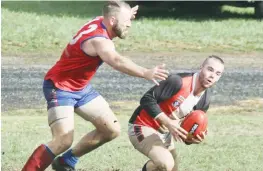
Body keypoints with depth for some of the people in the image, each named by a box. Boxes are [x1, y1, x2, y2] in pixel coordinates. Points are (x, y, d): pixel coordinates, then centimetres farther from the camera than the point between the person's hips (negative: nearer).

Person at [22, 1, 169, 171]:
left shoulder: (100, 22, -3)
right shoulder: (98, 40, -30)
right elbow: (117, 61, -52)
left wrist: (126, 15, 27)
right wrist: (145, 73, -65)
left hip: (81, 88, 10)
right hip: (60, 88, -10)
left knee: (112, 130, 7)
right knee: (63, 141, -25)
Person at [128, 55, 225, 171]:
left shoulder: (204, 101, -2)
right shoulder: (178, 82, -27)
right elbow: (147, 99, -26)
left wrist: (194, 138, -18)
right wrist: (168, 122, -32)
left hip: (165, 133, 9)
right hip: (142, 127, -9)